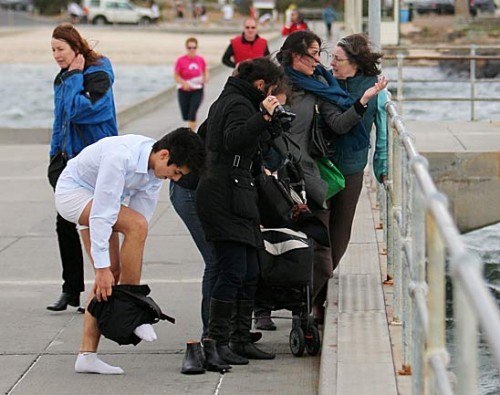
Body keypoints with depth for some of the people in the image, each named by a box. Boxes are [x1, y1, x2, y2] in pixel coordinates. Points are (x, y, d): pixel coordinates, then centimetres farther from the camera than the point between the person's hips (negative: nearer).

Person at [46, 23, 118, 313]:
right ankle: (71, 289, 14)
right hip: (71, 158, 8)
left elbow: (80, 109, -26)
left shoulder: (98, 75, -14)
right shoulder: (64, 79, 11)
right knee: (65, 223, 6)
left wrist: (74, 77, -17)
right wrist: (55, 154, 16)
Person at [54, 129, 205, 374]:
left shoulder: (156, 169, -10)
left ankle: (87, 354, 0)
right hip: (72, 191, -8)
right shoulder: (120, 157, -35)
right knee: (137, 224, -28)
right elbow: (101, 216, -34)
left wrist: (110, 270, -5)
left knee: (112, 273, -2)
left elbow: (141, 210, -5)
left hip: (99, 199, 8)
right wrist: (102, 268, -33)